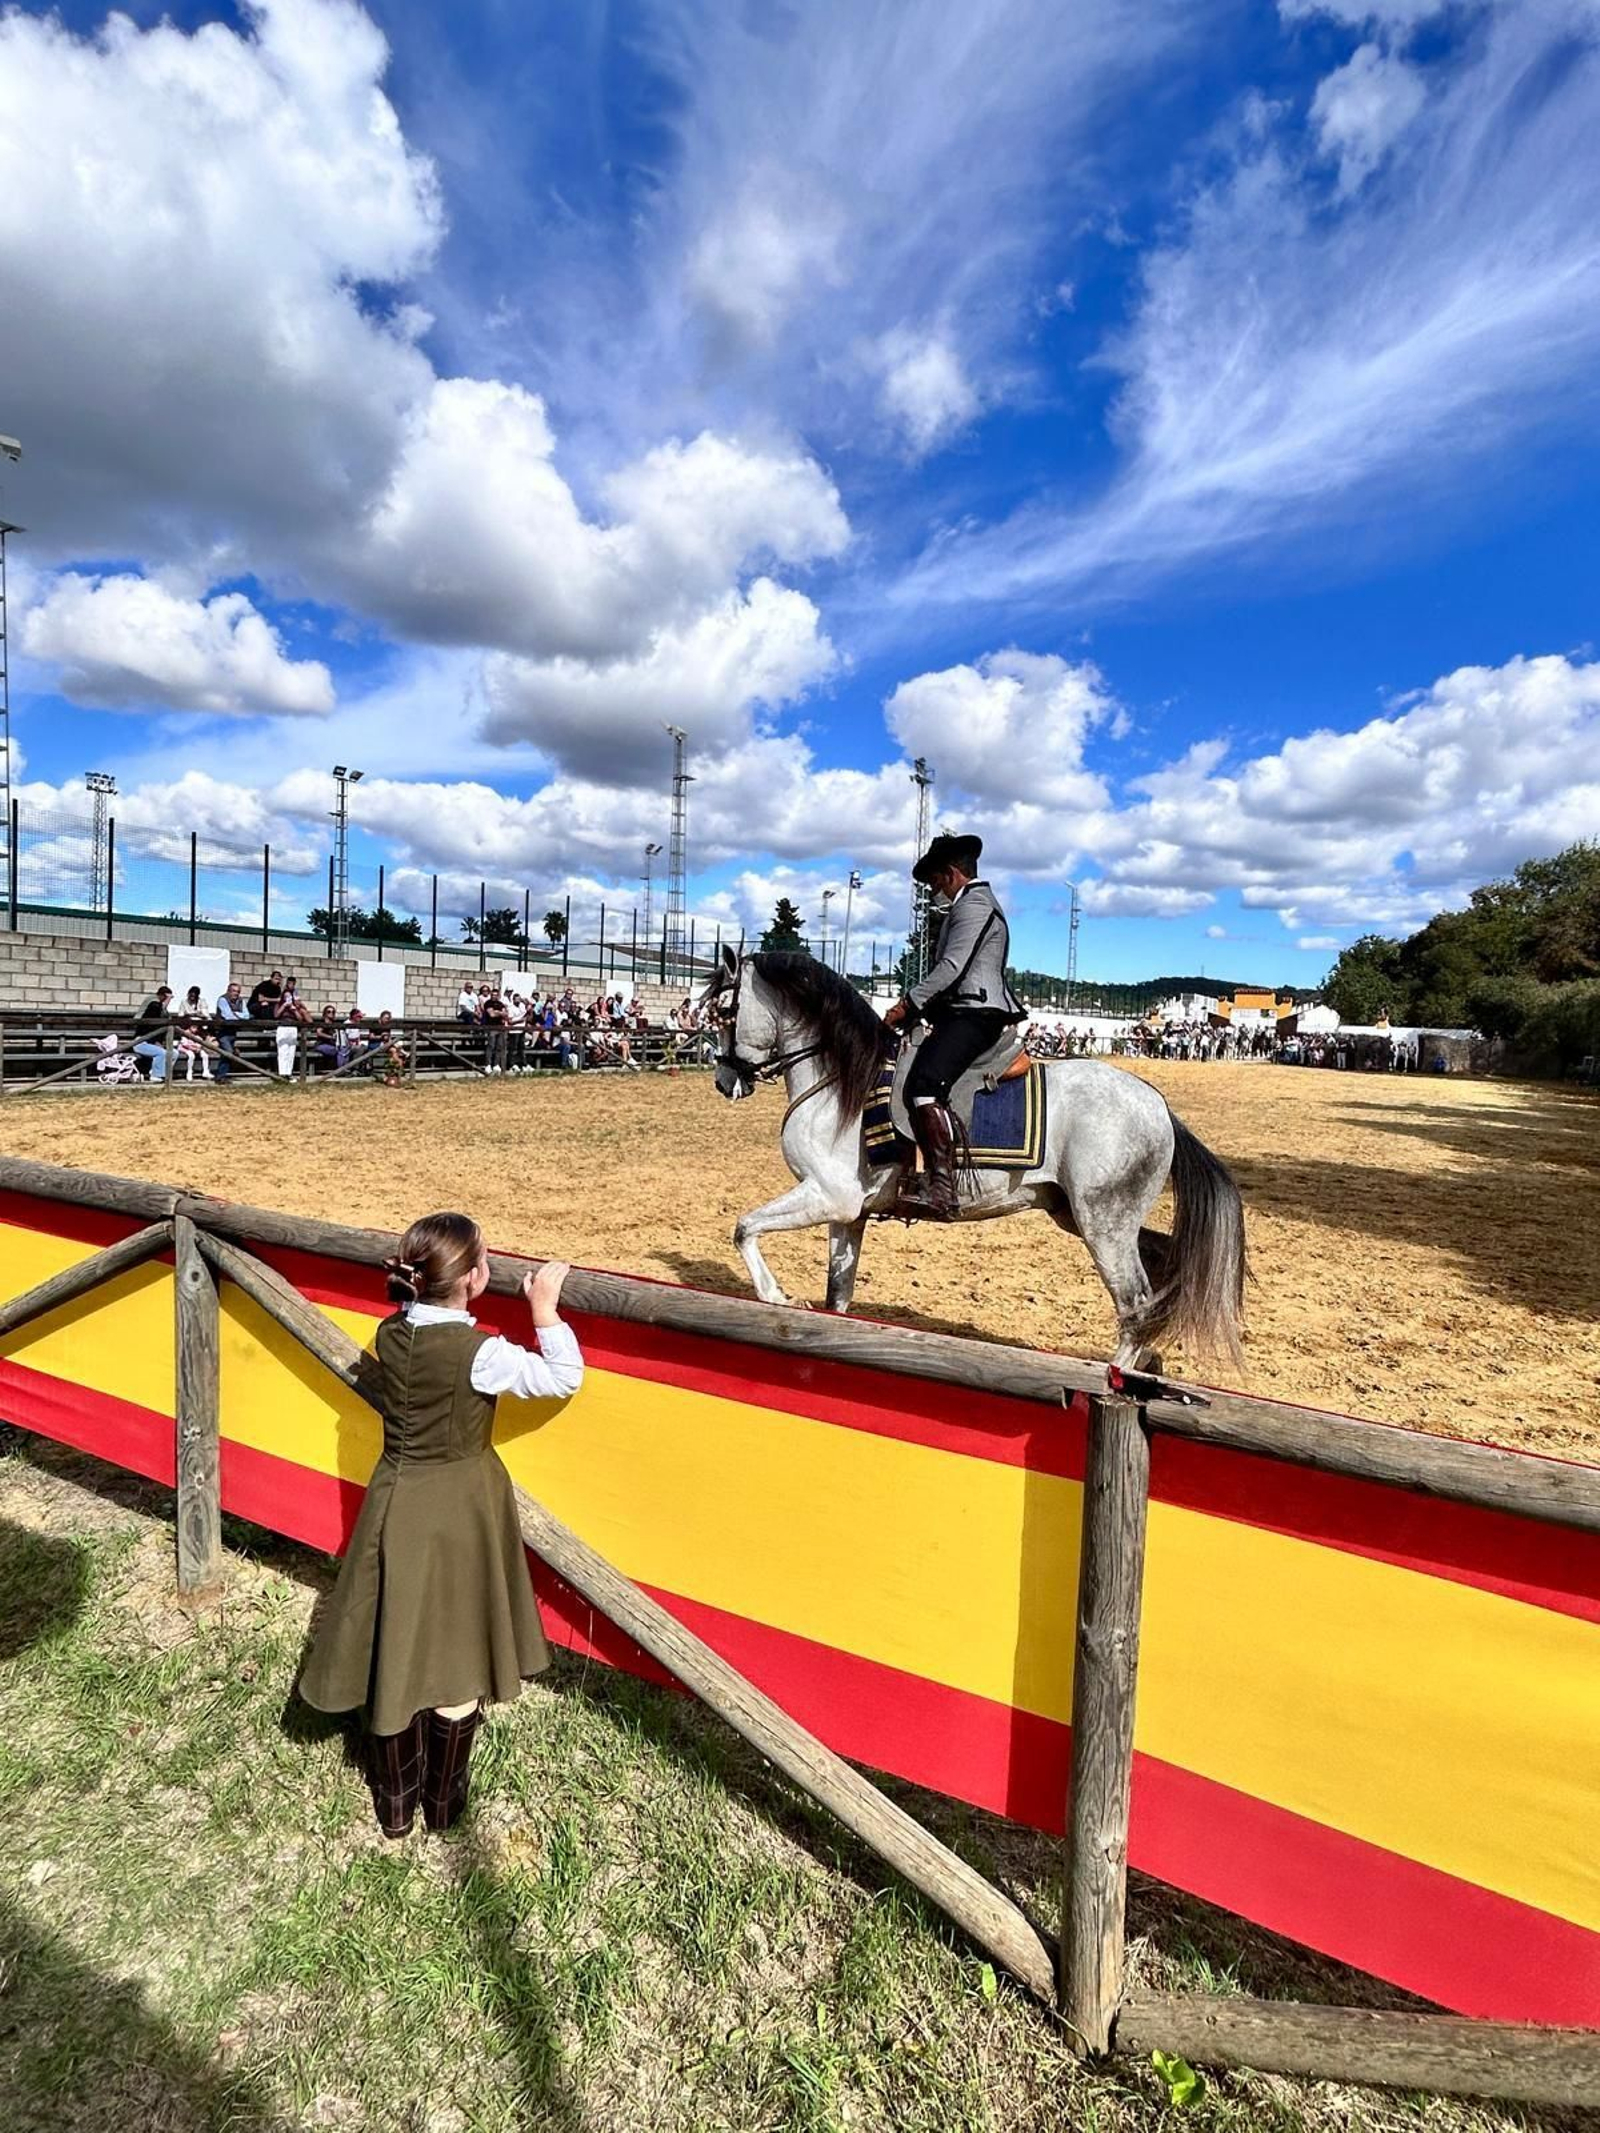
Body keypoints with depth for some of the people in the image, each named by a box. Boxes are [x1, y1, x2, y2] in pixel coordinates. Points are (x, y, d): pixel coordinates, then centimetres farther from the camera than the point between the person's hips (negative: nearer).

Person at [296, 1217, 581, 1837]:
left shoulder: (390, 1334, -8)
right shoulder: (480, 1352, -26)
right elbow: (565, 1378, -16)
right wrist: (545, 1310, -12)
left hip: (397, 1504, 5)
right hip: (458, 1514, -5)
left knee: (396, 1653, 18)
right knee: (456, 1661, 15)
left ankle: (395, 1807, 37)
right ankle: (443, 1806, 34)